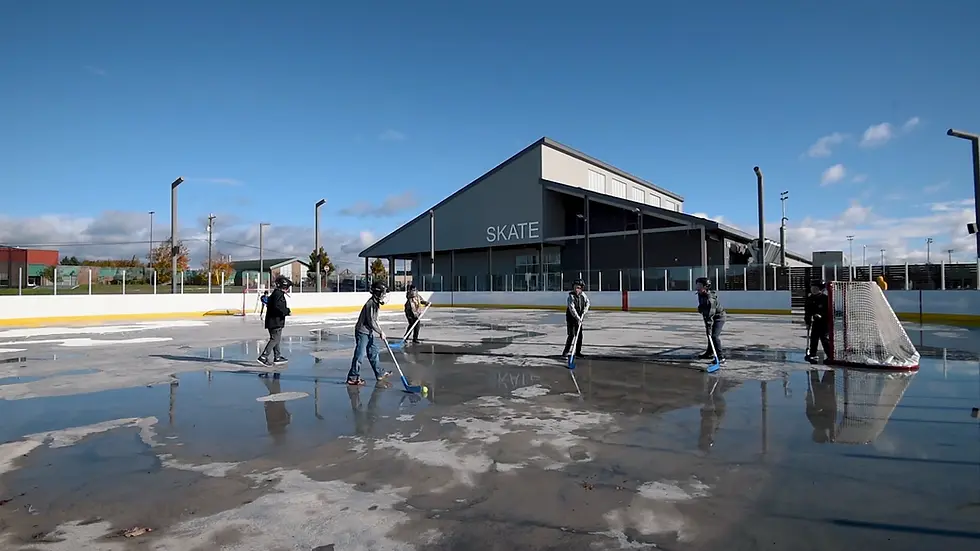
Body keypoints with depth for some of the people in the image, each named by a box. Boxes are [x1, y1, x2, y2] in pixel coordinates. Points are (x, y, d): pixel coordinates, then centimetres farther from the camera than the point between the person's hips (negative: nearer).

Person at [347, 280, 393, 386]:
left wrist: (377, 325, 11)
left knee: (374, 352, 15)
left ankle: (379, 374, 24)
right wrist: (380, 332, -14)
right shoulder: (370, 304, -22)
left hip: (369, 333, 10)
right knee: (360, 355, -5)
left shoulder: (375, 303, 9)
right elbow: (371, 322, -22)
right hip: (362, 332, -10)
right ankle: (352, 377, 3)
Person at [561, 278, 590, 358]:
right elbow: (572, 308, -27)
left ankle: (578, 351, 18)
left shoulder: (583, 295, -2)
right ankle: (566, 351, 3)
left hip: (579, 318, 6)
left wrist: (585, 310, 0)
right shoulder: (571, 296, -20)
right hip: (571, 318, -6)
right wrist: (578, 318, -31)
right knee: (571, 335, -10)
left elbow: (587, 302, 16)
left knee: (579, 335, 7)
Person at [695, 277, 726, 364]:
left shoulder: (710, 298, -32)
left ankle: (721, 357, -20)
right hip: (710, 317, 10)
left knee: (714, 335, -21)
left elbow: (710, 315, -38)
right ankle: (710, 353, 36)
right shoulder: (701, 295, -4)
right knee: (710, 335, 20)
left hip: (719, 317, -10)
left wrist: (708, 327, -41)